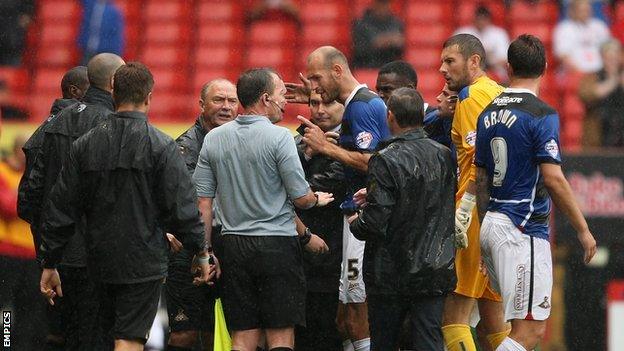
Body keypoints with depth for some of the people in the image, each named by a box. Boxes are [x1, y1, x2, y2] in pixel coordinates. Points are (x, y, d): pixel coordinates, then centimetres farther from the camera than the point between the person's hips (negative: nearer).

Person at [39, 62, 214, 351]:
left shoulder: (85, 145, 4)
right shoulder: (161, 146, -9)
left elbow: (60, 210, 6)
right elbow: (182, 208, -10)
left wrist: (50, 264, 12)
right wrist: (201, 253, 2)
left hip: (101, 262, 4)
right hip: (144, 262, -4)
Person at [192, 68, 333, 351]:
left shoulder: (214, 139, 6)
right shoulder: (279, 137, -10)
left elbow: (203, 202, 6)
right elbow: (301, 198, -8)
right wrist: (318, 199, 15)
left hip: (233, 243, 5)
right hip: (277, 243, -5)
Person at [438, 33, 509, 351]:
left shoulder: (472, 96, -8)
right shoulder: (497, 93, 20)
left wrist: (463, 210, -22)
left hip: (478, 217, -10)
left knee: (453, 316, -10)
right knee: (493, 317, 13)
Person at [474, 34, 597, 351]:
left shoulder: (489, 114, 11)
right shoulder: (542, 115, -11)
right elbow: (553, 179, -16)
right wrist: (582, 229, -9)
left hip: (492, 227, 8)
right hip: (524, 229, -8)